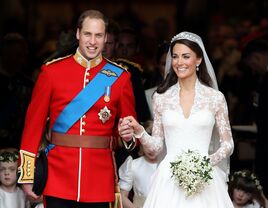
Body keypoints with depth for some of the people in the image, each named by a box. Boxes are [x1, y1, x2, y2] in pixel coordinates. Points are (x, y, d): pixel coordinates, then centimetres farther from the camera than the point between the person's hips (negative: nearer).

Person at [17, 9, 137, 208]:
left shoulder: (120, 76, 5)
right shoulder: (51, 71, 2)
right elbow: (34, 122, 3)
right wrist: (27, 176, 0)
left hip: (100, 179, 1)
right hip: (58, 176, -1)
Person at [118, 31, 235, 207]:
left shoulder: (215, 97, 3)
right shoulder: (161, 97, 7)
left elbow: (227, 144, 6)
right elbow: (156, 145, 9)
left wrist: (208, 161, -12)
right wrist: (138, 131, -9)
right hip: (169, 178, 1)